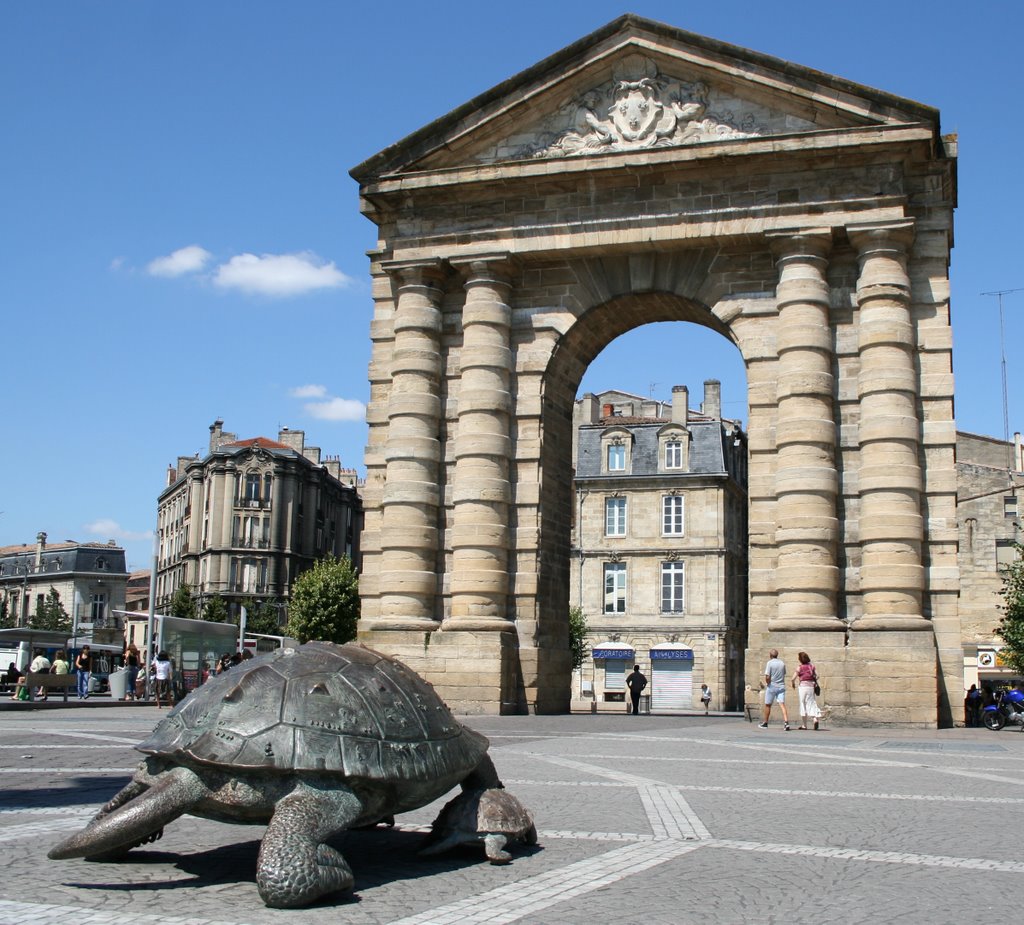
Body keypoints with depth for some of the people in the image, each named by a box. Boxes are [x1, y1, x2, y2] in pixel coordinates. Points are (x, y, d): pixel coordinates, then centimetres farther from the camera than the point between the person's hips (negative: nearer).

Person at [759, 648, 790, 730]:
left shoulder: (769, 663, -10)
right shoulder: (782, 663, 7)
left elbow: (767, 677, -16)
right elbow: (784, 675, 14)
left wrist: (767, 683, 0)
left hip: (772, 686, -4)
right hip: (781, 686, 4)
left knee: (768, 705, 11)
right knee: (782, 705, -5)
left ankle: (765, 723, 22)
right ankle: (786, 722, -23)